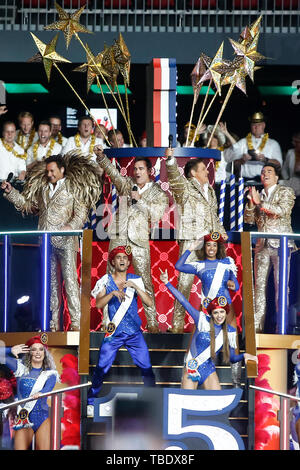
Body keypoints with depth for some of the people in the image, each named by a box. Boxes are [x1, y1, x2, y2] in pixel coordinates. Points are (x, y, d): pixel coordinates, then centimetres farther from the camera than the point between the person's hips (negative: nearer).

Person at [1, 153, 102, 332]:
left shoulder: (73, 187, 4)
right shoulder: (42, 187, 19)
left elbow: (81, 213, -2)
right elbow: (26, 203, 27)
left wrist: (72, 226, -19)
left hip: (65, 241, -5)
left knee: (70, 279, -12)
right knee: (50, 281, 5)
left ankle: (76, 322, -14)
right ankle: (54, 322, 9)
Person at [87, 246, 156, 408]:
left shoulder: (135, 280, 5)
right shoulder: (106, 281, 3)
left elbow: (149, 302, -3)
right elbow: (98, 304, -9)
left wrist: (135, 287, -15)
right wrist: (113, 293, -24)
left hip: (134, 333, 1)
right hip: (113, 333, -1)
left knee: (146, 368, -4)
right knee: (101, 368, -3)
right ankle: (90, 402, 11)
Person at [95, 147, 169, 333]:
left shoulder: (159, 193, 9)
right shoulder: (127, 184, 15)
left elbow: (156, 215, -3)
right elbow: (112, 172, 0)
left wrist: (140, 200, -10)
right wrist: (101, 156, -17)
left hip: (139, 241, -2)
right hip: (118, 239, 2)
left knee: (145, 282, -3)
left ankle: (152, 323, 2)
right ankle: (108, 322, 4)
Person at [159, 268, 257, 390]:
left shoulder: (230, 332, 1)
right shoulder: (202, 320, -8)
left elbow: (231, 357, 8)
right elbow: (184, 302, -9)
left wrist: (244, 356, -12)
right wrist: (167, 283, -12)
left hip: (208, 369, 2)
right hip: (191, 368, -2)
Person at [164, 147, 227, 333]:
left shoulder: (210, 190, 21)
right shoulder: (185, 188, -2)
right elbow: (175, 178, -23)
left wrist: (221, 232, 19)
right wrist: (170, 160, -40)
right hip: (190, 242, -7)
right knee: (185, 282, -9)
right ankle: (178, 323, -6)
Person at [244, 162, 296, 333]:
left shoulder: (286, 192, 5)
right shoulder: (259, 195, 18)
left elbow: (282, 210, -13)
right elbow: (249, 219, 12)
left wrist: (260, 202, -15)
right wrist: (251, 202, -5)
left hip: (280, 244, -5)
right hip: (262, 246, 5)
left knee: (281, 285, -9)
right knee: (259, 285, 0)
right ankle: (257, 326, 1)